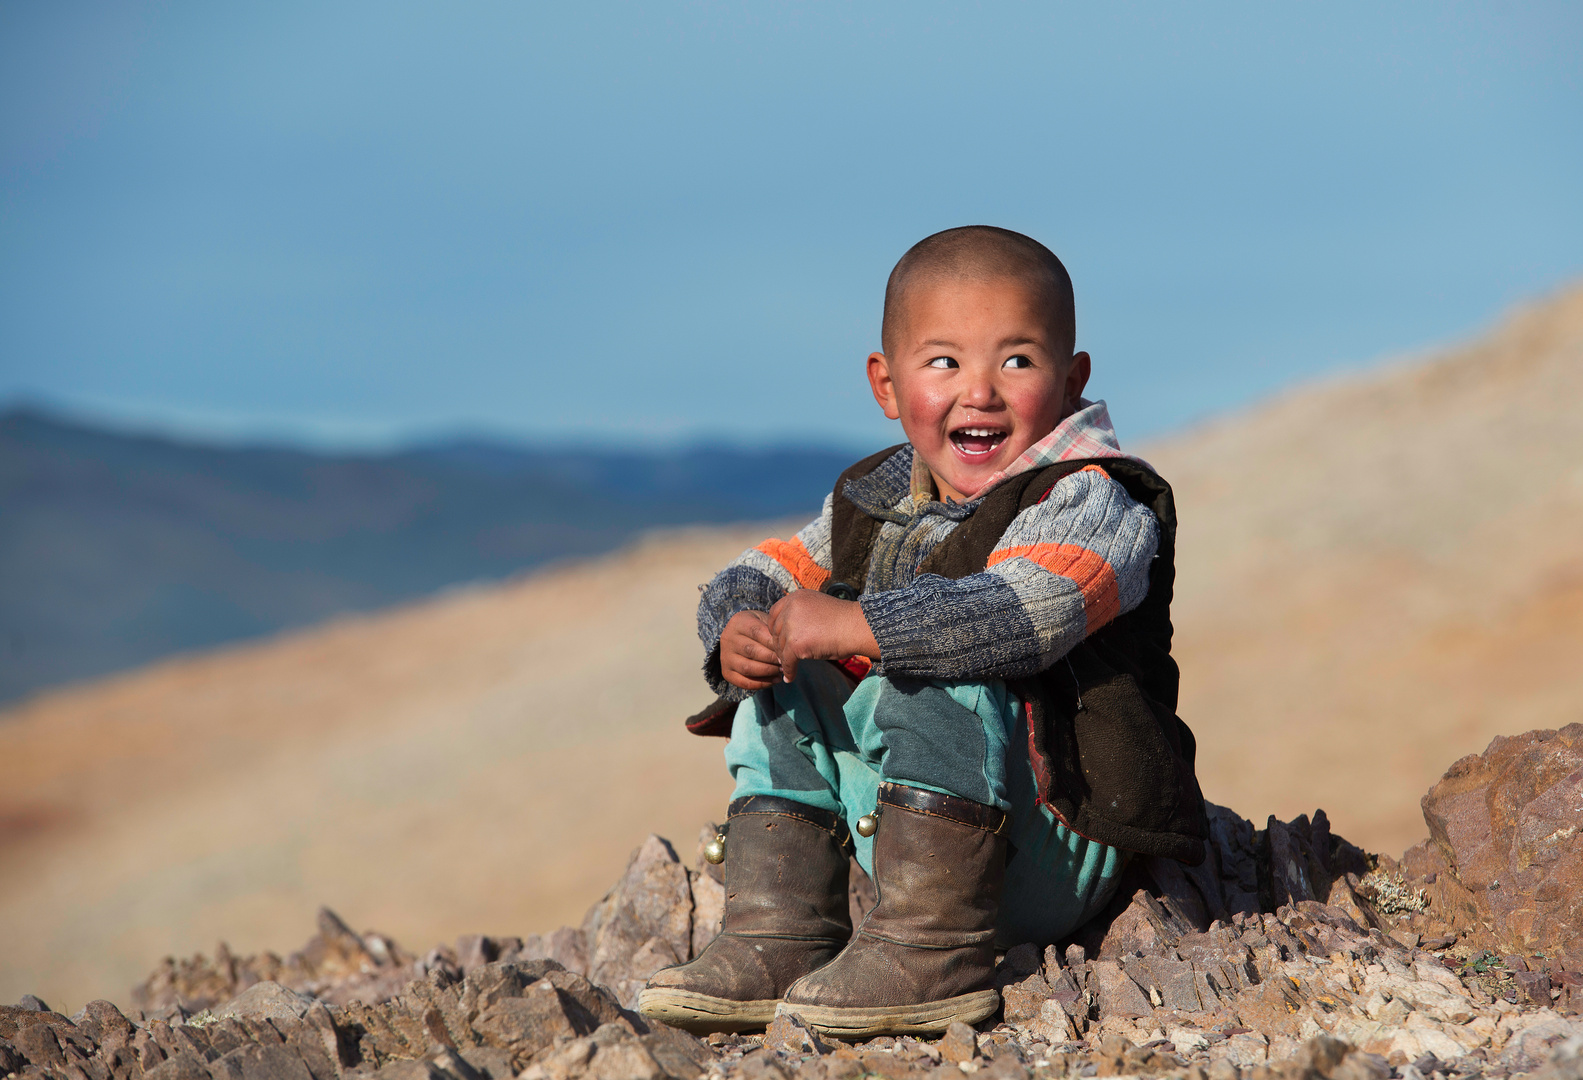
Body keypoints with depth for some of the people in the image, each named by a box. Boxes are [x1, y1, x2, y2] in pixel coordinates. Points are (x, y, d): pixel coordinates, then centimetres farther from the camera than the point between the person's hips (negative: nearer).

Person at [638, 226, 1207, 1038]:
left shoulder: (1089, 503, -12)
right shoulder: (873, 500, 13)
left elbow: (1021, 613, -32)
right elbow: (763, 575, 16)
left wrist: (851, 627, -34)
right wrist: (738, 631, -10)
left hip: (1048, 856, -8)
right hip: (906, 833, 8)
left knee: (930, 678, -30)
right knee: (781, 697, 0)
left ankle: (934, 958, -29)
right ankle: (778, 941, -5)